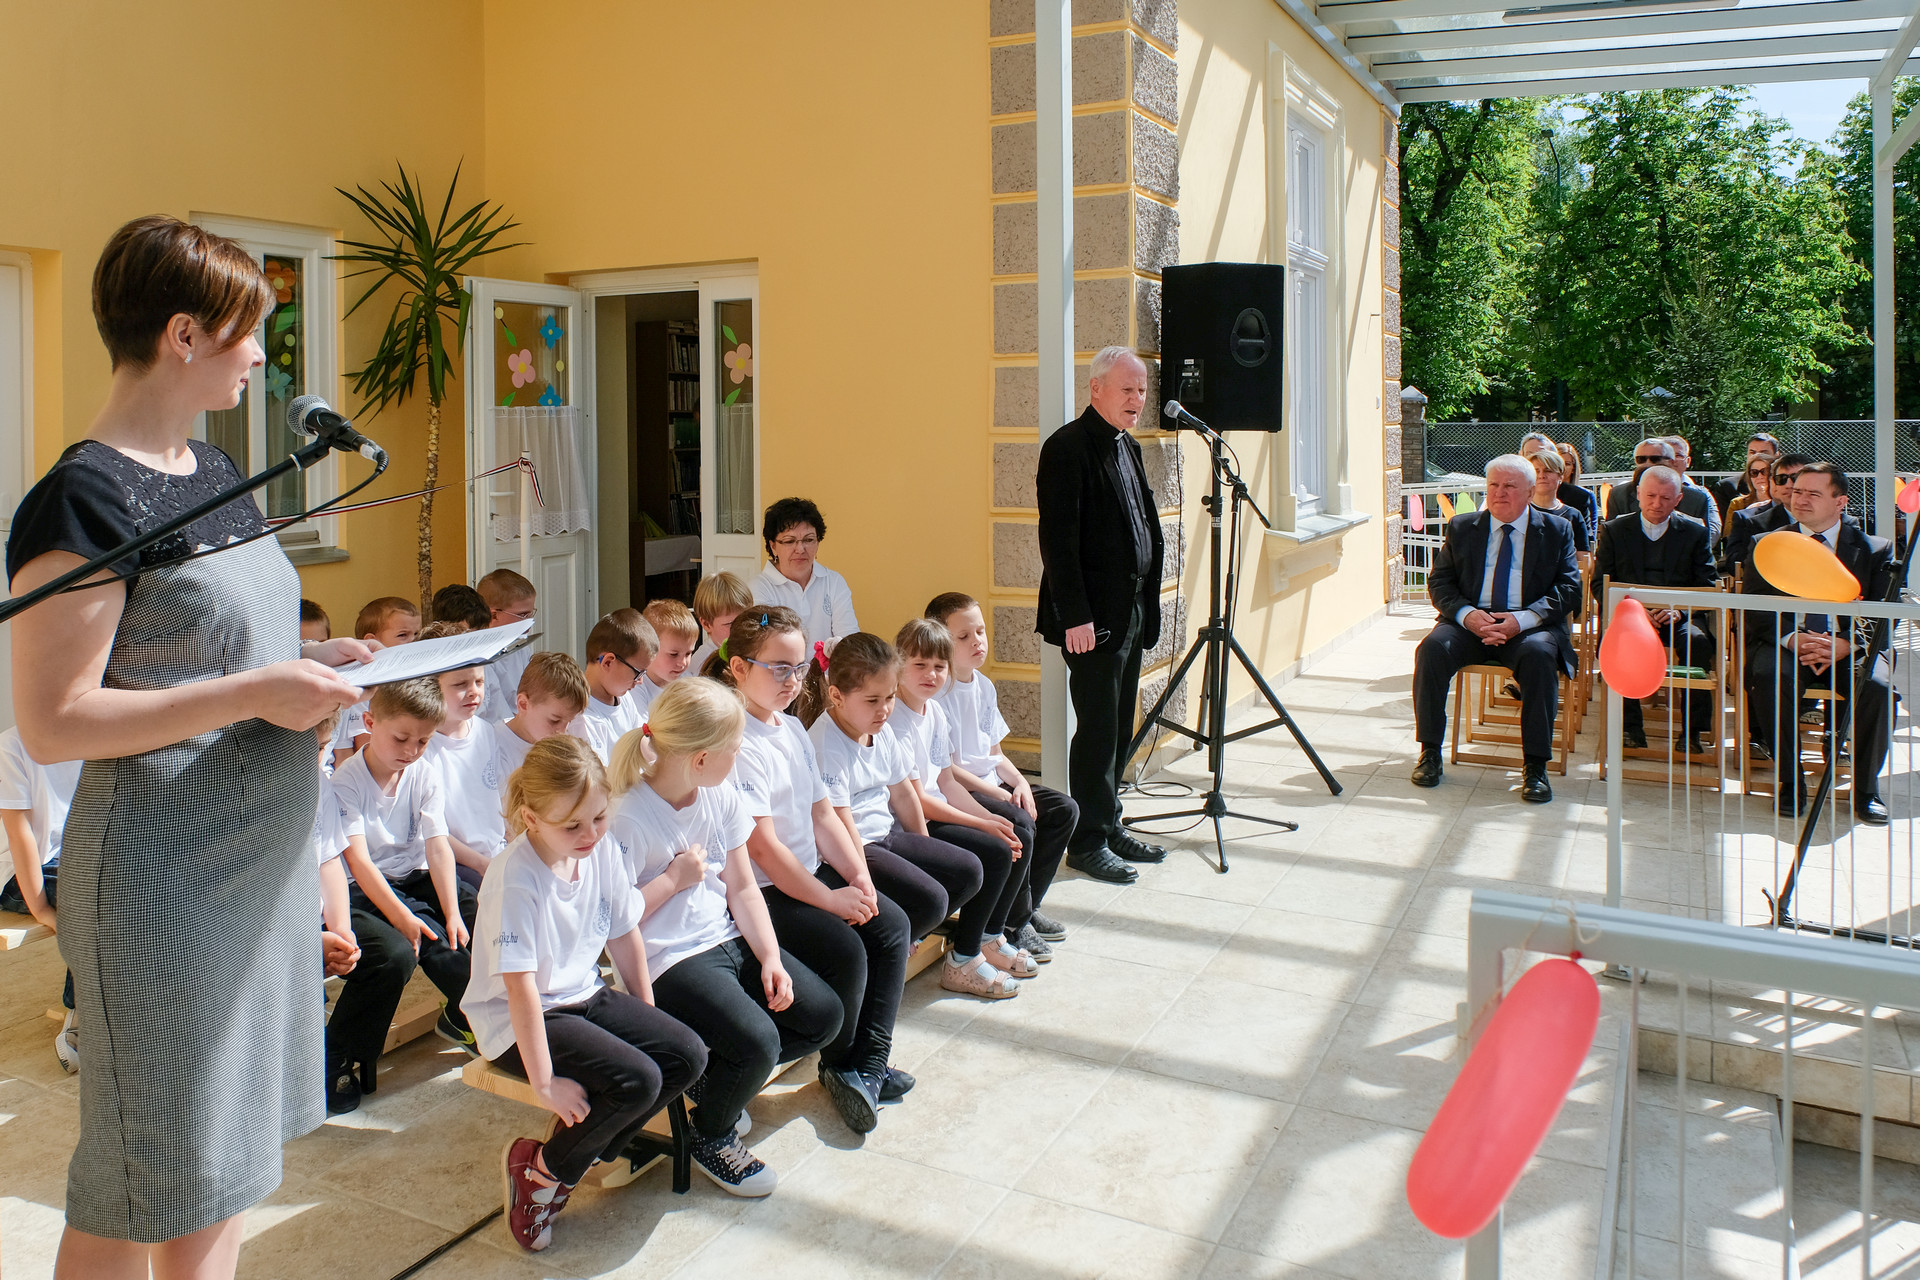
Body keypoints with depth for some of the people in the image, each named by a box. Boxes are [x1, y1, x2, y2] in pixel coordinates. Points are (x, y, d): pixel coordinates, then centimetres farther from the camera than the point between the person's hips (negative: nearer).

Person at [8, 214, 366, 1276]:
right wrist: (254, 692, -22)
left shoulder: (211, 472, 10)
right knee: (144, 1183, 6)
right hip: (164, 876, -8)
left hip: (263, 853, 8)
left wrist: (305, 664, 3)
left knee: (223, 1154, 19)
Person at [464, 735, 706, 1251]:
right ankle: (542, 1166, -1)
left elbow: (625, 935, 7)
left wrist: (645, 1017, 11)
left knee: (688, 1055, -9)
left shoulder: (603, 850, -5)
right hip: (519, 1021, -7)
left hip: (586, 996, 7)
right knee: (635, 1081, -25)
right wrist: (545, 1082, -24)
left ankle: (597, 1145, 8)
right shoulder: (515, 879, -25)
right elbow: (520, 986, -26)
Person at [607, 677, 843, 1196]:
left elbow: (743, 888, 7)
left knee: (824, 1014, -2)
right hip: (669, 959, -8)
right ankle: (710, 1135, 7)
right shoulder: (627, 816, -20)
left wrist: (771, 958, -4)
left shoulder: (723, 797, 3)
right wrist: (674, 879, -16)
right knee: (757, 1042, -26)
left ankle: (715, 1077, 18)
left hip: (728, 939, 8)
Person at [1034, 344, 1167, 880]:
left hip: (1131, 611, 9)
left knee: (1120, 728, 15)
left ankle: (1109, 825, 26)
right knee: (1097, 729, -3)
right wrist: (1075, 615, -21)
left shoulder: (1127, 446, 15)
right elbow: (1058, 538, -17)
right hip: (1092, 616, -9)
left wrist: (1147, 604, 14)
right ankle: (1087, 841, 8)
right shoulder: (1067, 448, -12)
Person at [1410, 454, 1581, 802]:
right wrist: (1466, 614, -14)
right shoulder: (1461, 528, 12)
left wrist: (1523, 619, -17)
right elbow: (1439, 582, 8)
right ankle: (1430, 752, -15)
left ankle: (1535, 766, -26)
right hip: (1470, 622, 2)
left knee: (1539, 655, -34)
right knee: (1432, 649, -27)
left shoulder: (1556, 531, 8)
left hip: (1529, 626, -2)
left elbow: (1569, 589, -1)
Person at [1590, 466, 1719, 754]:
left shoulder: (1695, 532, 11)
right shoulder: (1614, 530, 10)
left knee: (1697, 640, -33)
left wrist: (1679, 610, -16)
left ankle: (1691, 731, -23)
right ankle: (1630, 726, -24)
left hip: (1680, 616, 1)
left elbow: (1708, 587, 5)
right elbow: (1600, 585, 4)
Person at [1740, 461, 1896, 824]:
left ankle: (1865, 787, -11)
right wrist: (1792, 638, -19)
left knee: (1878, 685, -32)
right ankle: (1790, 781, -18)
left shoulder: (1875, 550, 8)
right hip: (1784, 644, 0)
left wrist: (1846, 645, -21)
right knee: (1768, 676, -34)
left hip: (1852, 649, 0)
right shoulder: (1766, 545, 10)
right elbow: (1754, 610, 0)